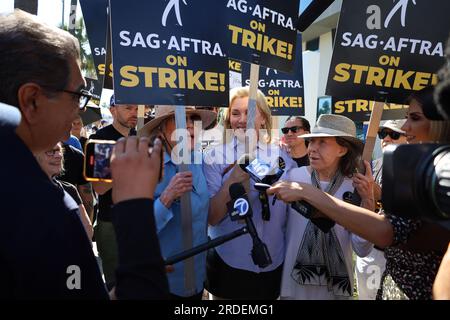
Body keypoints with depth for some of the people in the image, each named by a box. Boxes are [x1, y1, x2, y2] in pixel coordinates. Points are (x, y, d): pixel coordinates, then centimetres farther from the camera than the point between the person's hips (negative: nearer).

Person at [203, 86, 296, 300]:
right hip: (227, 263, -2)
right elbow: (212, 217, -13)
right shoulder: (214, 157, -7)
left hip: (273, 264, 2)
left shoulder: (282, 157, -1)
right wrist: (233, 179, -25)